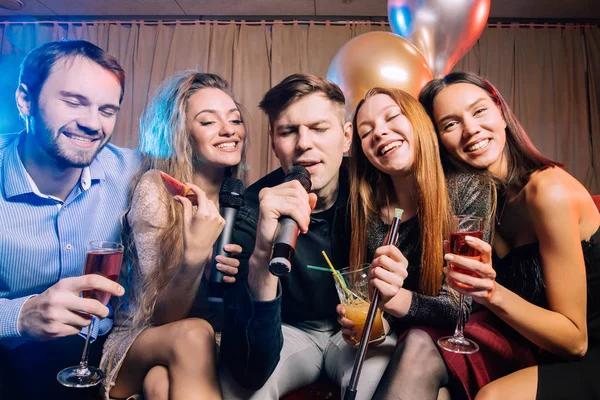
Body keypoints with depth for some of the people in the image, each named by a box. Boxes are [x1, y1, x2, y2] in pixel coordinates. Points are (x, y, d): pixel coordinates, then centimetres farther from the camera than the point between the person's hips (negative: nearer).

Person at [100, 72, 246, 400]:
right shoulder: (155, 188, -13)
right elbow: (162, 317, -15)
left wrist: (238, 275, -18)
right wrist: (195, 256, -33)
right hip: (139, 343, 0)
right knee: (193, 335, -31)